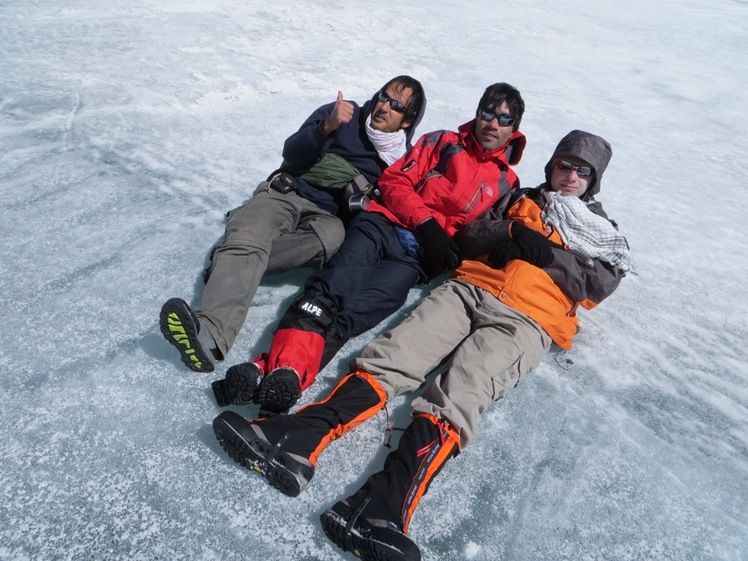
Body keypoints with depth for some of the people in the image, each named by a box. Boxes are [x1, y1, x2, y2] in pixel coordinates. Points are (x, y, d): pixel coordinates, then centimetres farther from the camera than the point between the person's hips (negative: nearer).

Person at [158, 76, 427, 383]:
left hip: (328, 216, 0)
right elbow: (292, 154, 2)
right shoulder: (345, 115, 14)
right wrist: (326, 127, -14)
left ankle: (231, 262, -34)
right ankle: (210, 333, -52)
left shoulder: (403, 158, 17)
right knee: (246, 238, -31)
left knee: (334, 236, -37)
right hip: (287, 194, 0)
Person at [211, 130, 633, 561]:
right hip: (471, 288, 3)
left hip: (526, 320, -3)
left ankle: (384, 506, -46)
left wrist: (548, 253, -4)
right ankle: (298, 438, -38)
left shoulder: (603, 230, 25)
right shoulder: (521, 200, 30)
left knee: (458, 394, -29)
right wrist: (512, 230, -1)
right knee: (391, 356, -22)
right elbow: (470, 237, 17)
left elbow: (602, 283, 7)